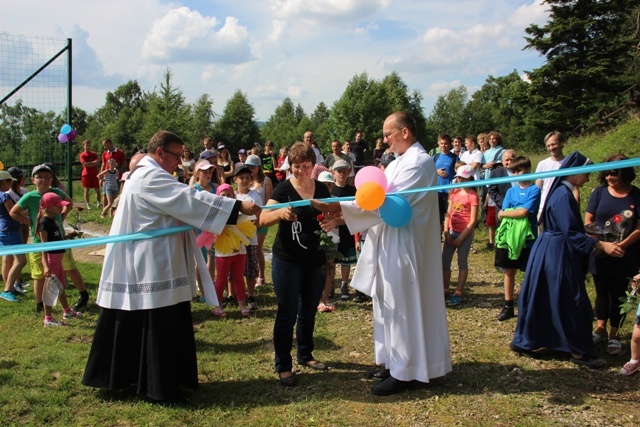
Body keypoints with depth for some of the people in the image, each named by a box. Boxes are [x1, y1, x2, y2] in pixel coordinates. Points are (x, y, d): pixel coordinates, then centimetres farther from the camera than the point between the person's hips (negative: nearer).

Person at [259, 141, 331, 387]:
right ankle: (283, 366, 10)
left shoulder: (322, 190, 4)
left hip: (315, 261, 5)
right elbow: (263, 219, -21)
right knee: (287, 313, 0)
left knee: (309, 312, 16)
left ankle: (305, 355, 33)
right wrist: (280, 212, -43)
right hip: (287, 261, -4)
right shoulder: (283, 190, -9)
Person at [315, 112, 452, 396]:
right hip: (389, 245, 10)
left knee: (402, 307, -2)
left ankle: (405, 372, 9)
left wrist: (339, 207, -24)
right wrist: (341, 212, -1)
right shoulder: (399, 161, 14)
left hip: (404, 247, -10)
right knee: (390, 305, 15)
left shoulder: (419, 162, -16)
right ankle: (395, 361, 28)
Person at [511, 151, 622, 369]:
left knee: (541, 300, 15)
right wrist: (601, 245, -27)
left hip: (551, 251, 10)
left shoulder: (561, 192, 11)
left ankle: (524, 342, 23)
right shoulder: (563, 195, -20)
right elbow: (570, 233, -24)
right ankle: (578, 351, 11)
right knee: (571, 301, 0)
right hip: (557, 253, -10)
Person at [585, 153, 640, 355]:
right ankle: (600, 329, 29)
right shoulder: (599, 192, -1)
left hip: (624, 256, -2)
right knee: (602, 292, 14)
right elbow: (588, 221, 0)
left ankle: (613, 335, 20)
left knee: (618, 294, 7)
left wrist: (622, 245, -20)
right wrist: (597, 240, -18)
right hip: (600, 254, 2)